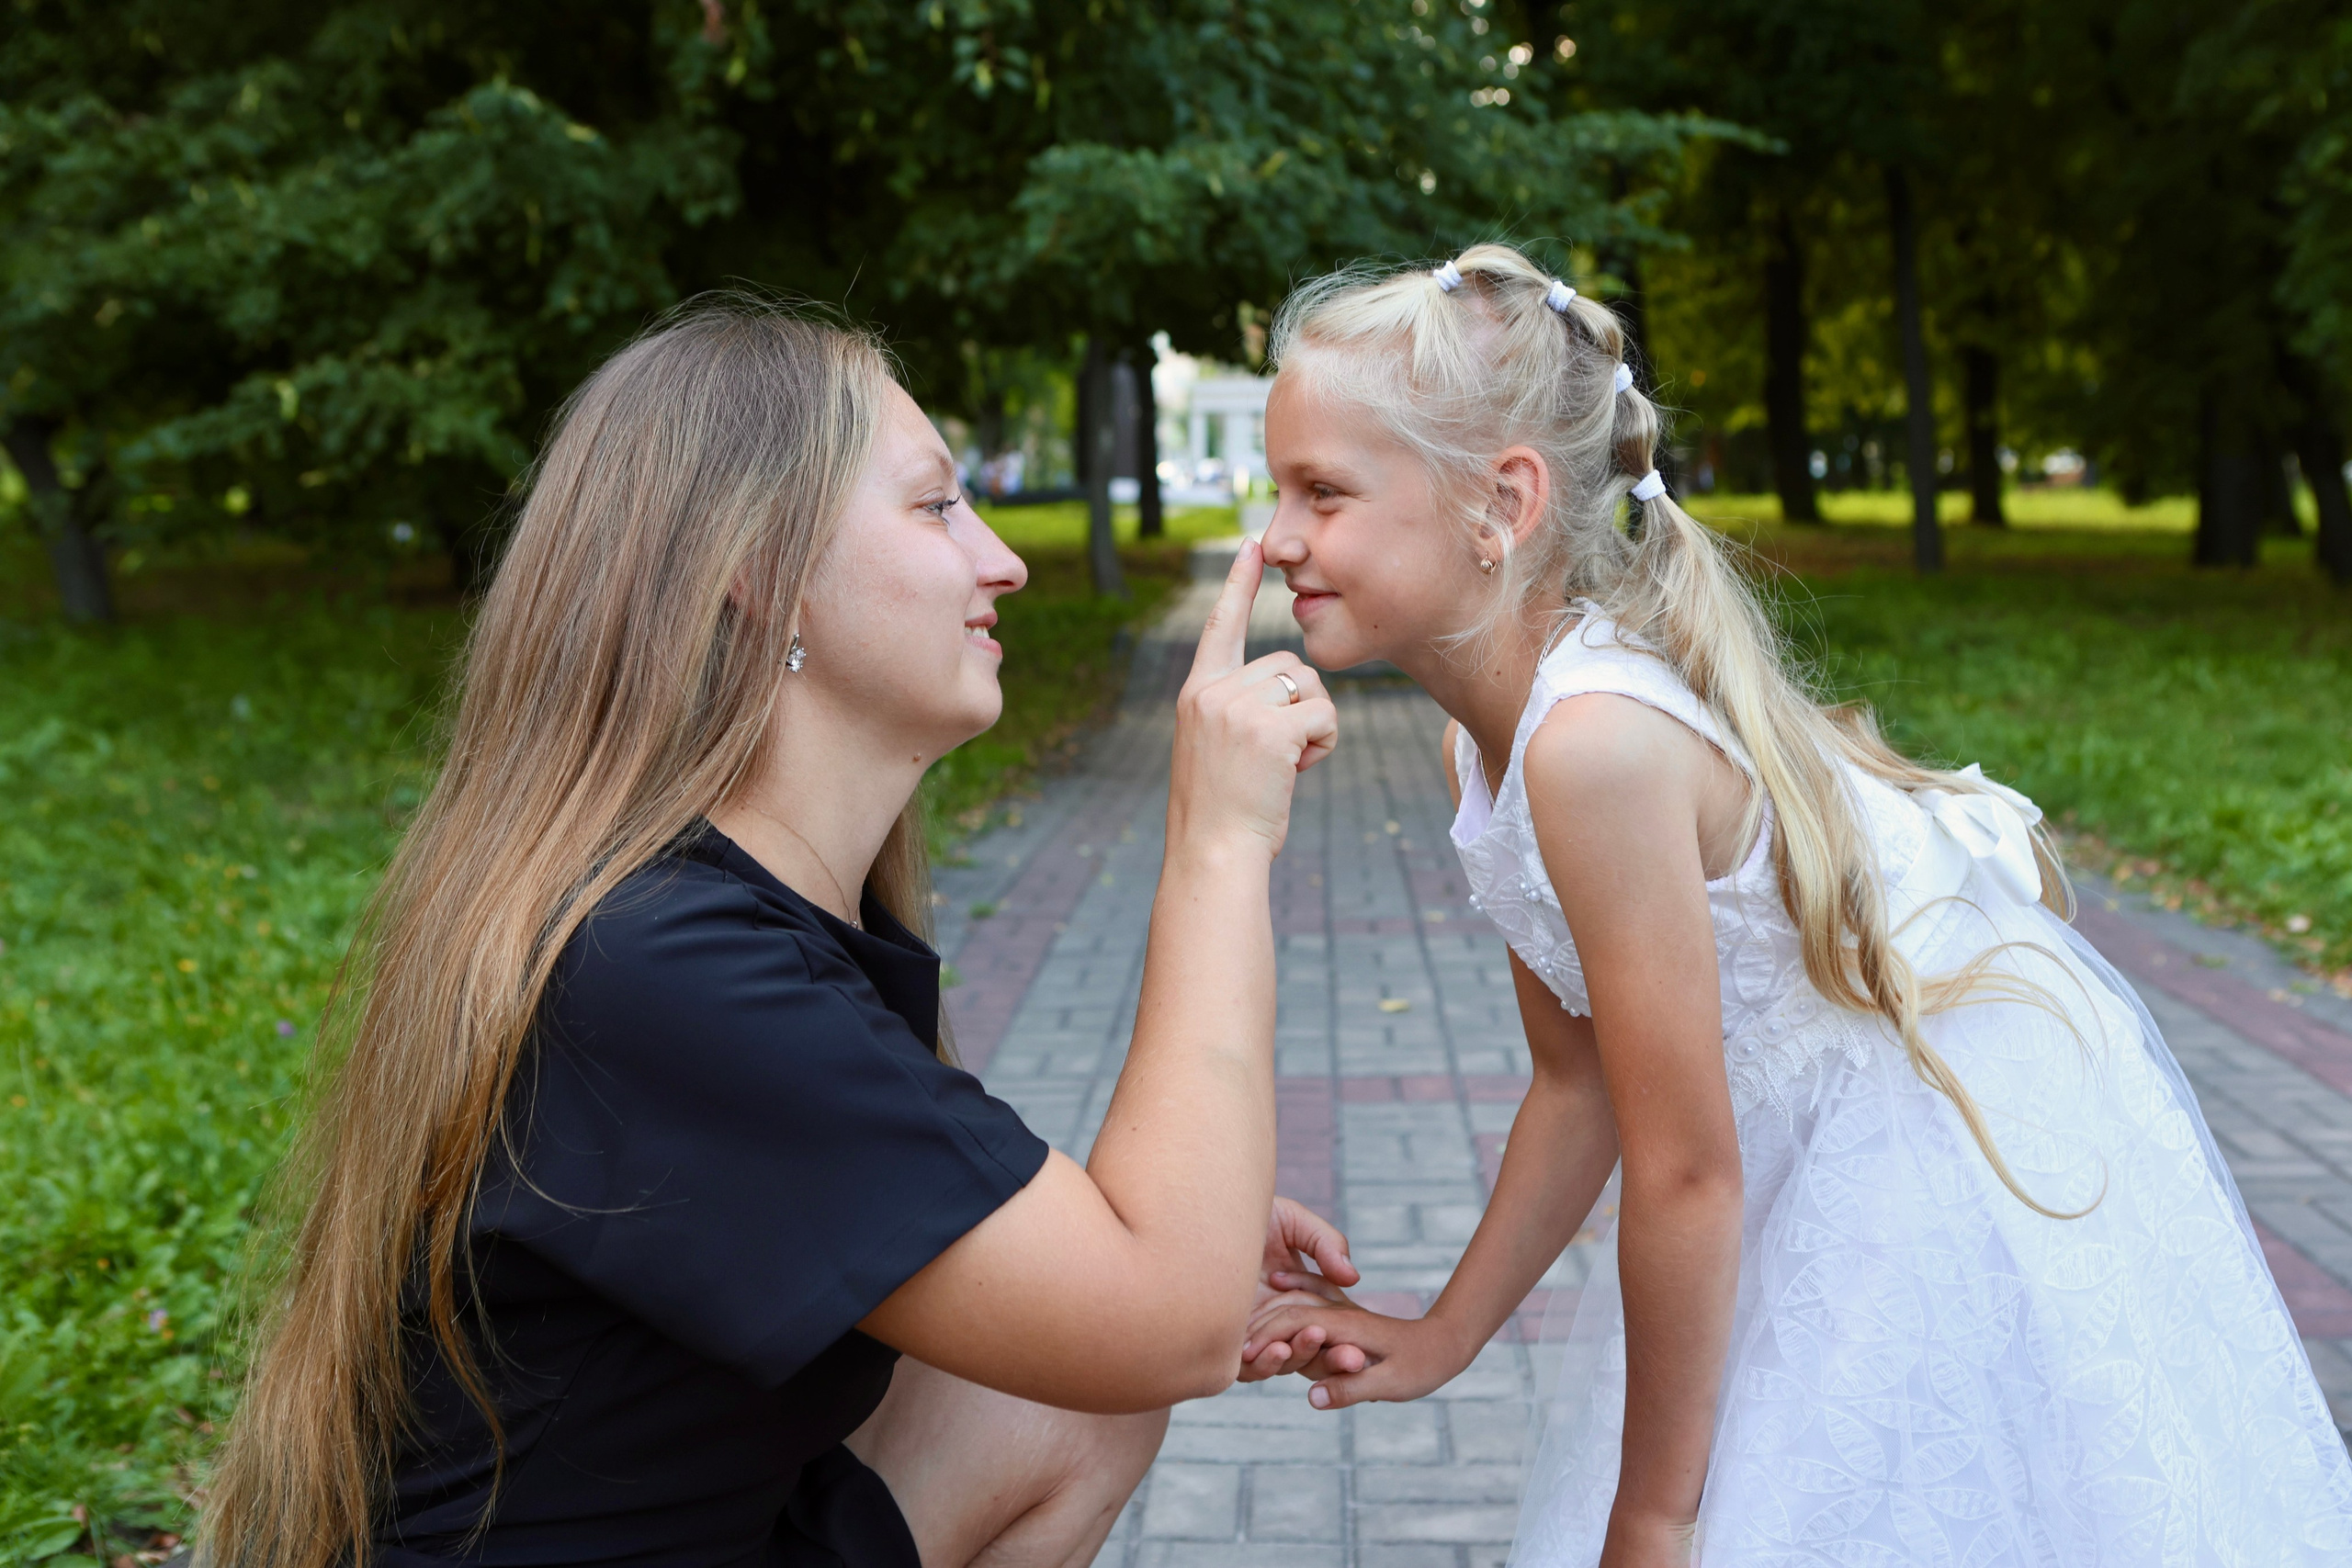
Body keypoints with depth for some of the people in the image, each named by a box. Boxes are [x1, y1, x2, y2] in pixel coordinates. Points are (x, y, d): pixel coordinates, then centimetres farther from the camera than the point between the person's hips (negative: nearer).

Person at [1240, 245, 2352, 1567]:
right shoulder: (1482, 743, -5)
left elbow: (1685, 1174, -26)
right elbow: (1578, 1085, 4)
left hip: (1979, 1172, -8)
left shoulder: (1595, 742, -33)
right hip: (1824, 1150, 8)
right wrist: (1442, 1338, 10)